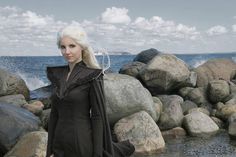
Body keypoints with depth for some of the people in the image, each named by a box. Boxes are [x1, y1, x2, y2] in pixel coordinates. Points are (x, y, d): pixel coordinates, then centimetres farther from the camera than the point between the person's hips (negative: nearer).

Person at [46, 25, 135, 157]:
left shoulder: (93, 77, -10)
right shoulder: (58, 75, 8)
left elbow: (98, 116, -12)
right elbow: (54, 113, 11)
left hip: (82, 145, -6)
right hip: (60, 146, 6)